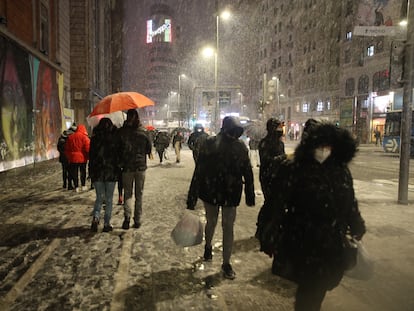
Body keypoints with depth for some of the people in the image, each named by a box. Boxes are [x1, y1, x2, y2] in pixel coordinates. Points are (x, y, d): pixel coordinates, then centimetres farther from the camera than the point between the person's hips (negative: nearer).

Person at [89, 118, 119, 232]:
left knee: (99, 197, 13)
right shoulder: (115, 137, -4)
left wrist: (91, 172, 5)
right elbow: (118, 155, -3)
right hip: (111, 172, -1)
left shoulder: (94, 138, 0)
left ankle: (95, 218, -8)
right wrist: (118, 170, 5)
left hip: (97, 172, 1)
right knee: (109, 199, 7)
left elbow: (91, 155, 0)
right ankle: (107, 224, 9)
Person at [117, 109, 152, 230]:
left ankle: (127, 216, -6)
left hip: (127, 166, -1)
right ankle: (137, 220, 13)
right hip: (141, 166, 1)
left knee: (127, 193, 10)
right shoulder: (143, 132, -3)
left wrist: (120, 162, 10)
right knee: (139, 194, 10)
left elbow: (118, 148, -2)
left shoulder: (121, 131, -6)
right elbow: (149, 149, 4)